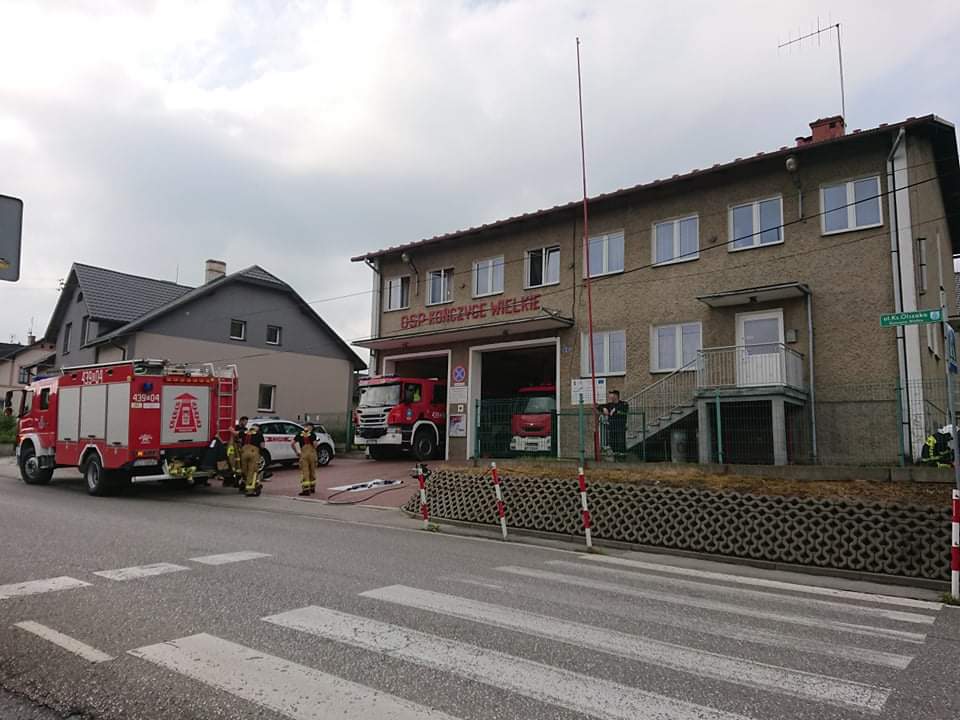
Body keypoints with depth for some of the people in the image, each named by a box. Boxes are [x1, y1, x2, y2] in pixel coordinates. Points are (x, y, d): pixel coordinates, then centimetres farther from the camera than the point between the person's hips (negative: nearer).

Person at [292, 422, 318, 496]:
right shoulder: (312, 434, -1)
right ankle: (312, 488, 24)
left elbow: (292, 443, 2)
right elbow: (315, 443, -13)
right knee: (312, 471, 14)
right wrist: (314, 448, 8)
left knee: (304, 472, -1)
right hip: (312, 453, 0)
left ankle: (306, 490, -10)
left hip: (303, 453, 0)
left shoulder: (300, 434, 7)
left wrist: (296, 451, 11)